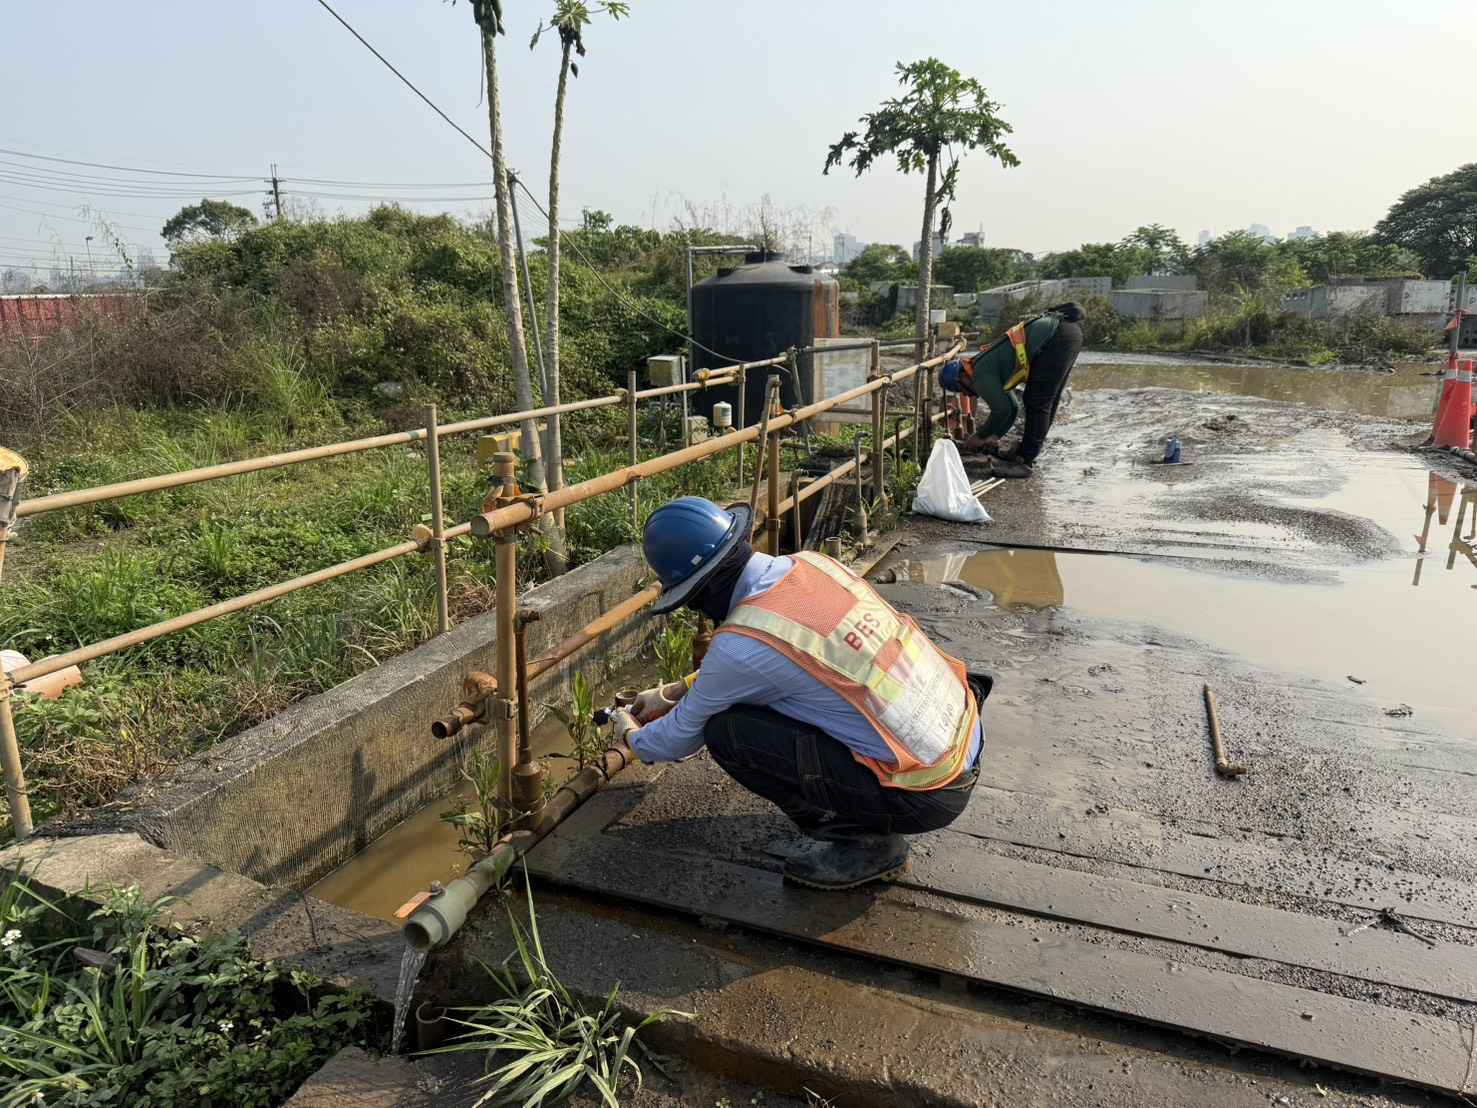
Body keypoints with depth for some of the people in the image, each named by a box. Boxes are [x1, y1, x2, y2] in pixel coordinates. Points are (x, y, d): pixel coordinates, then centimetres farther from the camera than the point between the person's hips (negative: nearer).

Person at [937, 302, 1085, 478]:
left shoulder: (981, 373, -6)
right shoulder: (988, 365, 23)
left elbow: (1002, 410, -7)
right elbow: (1010, 407, 31)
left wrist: (980, 437, 7)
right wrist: (994, 437, 29)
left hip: (1057, 336, -10)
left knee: (1037, 404, -4)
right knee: (1047, 402, 17)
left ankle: (1025, 463, 1)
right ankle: (1024, 453, 29)